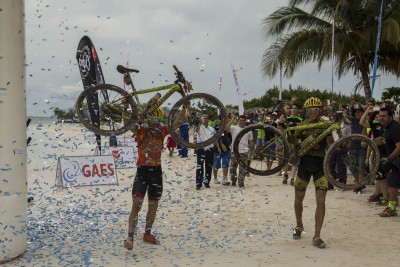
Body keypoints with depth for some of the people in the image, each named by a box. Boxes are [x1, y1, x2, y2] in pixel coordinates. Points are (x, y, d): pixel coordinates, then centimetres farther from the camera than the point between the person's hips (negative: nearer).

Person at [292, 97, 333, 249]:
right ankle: (299, 225, 37)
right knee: (298, 199, 9)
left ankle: (317, 236, -4)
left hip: (320, 164, -1)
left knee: (321, 201, -10)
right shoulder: (302, 125, 4)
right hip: (304, 163, 1)